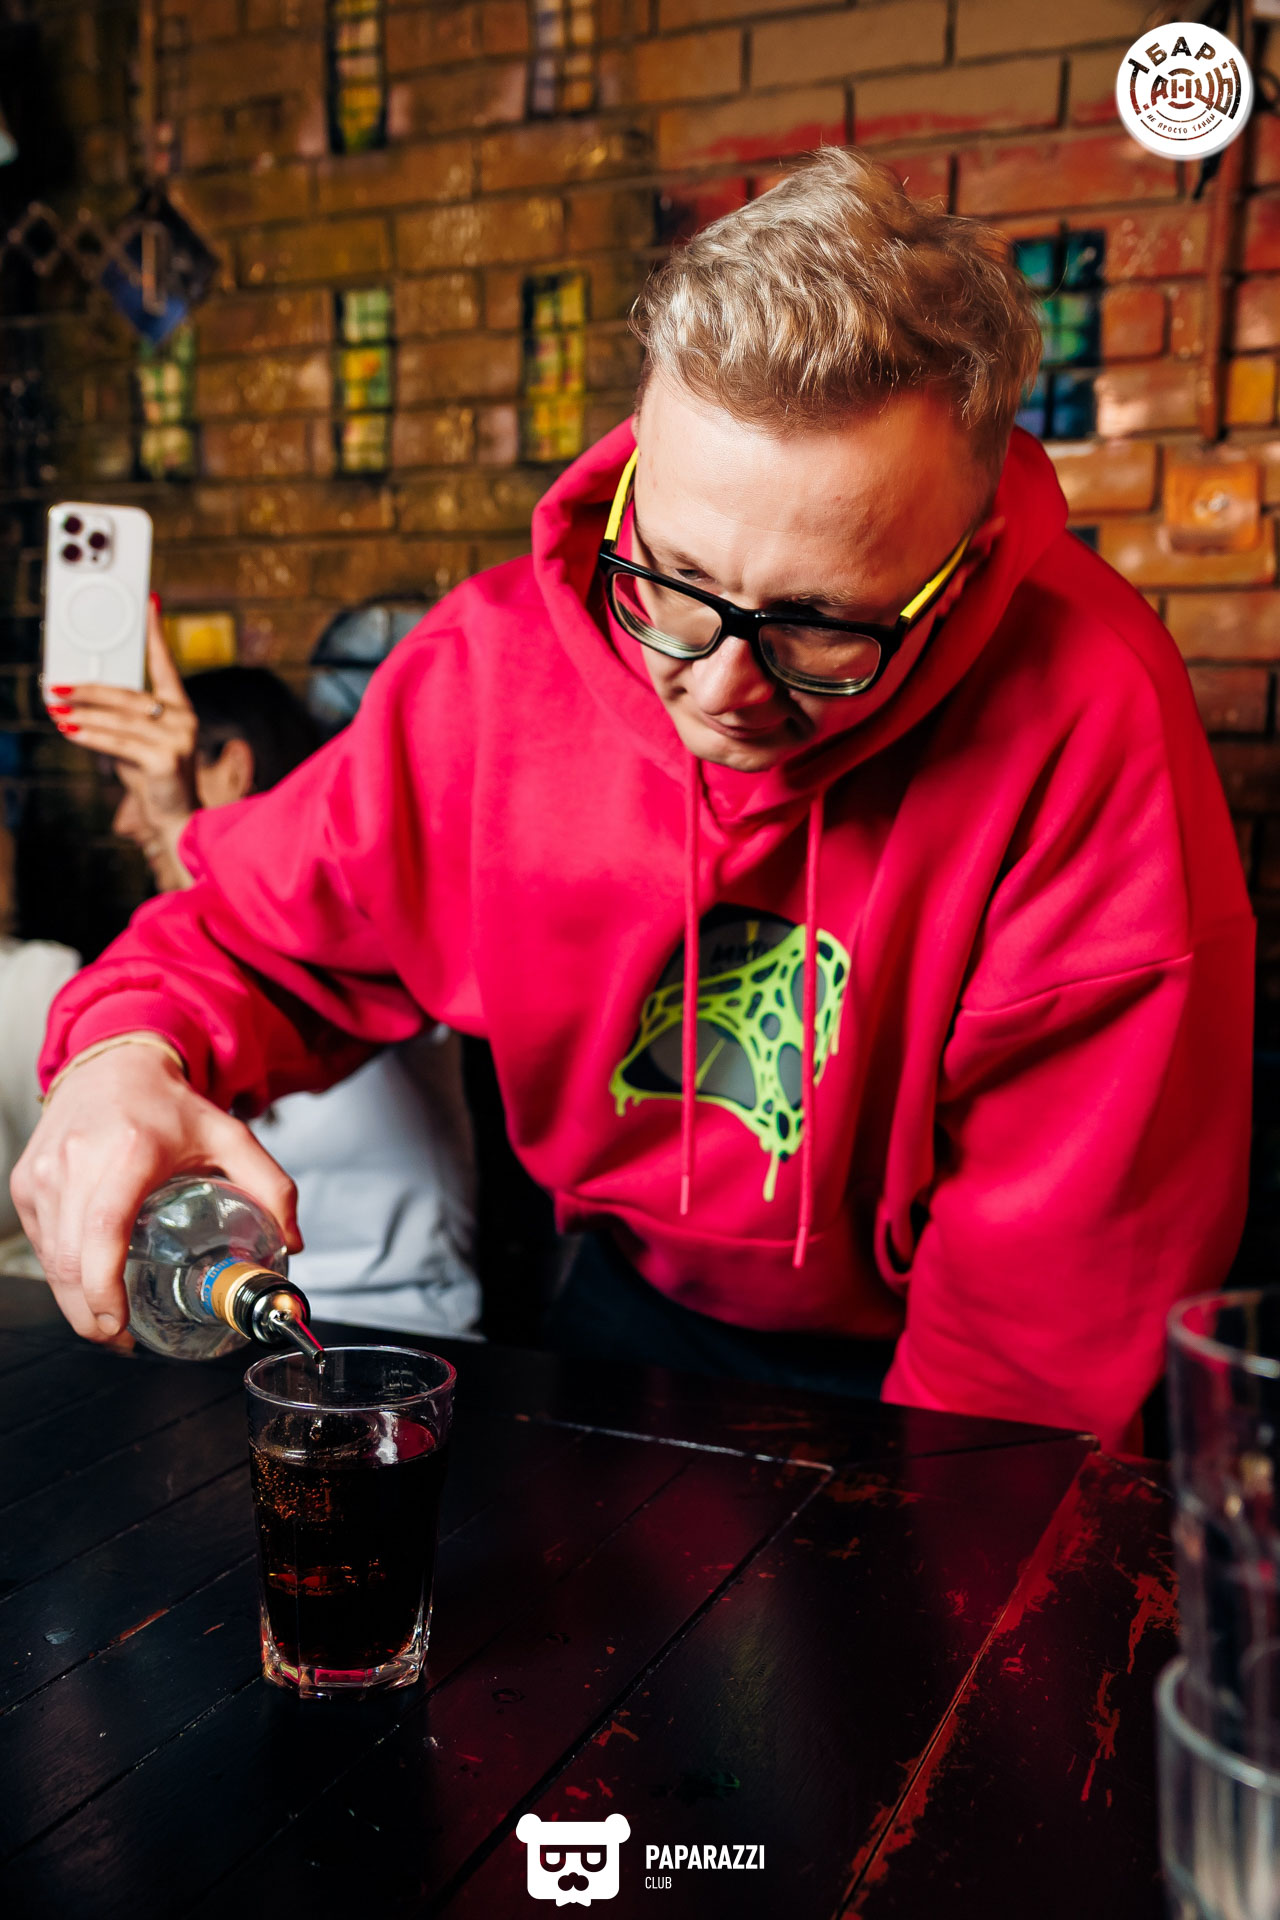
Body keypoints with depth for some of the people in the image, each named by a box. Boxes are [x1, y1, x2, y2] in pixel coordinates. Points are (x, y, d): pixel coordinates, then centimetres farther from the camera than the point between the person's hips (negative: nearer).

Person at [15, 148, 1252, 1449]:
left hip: (921, 1380, -2)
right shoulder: (493, 663, -13)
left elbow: (1062, 1278, -19)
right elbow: (251, 935, 1)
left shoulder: (1089, 722, -24)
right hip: (629, 1312, 3)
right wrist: (133, 1054, -19)